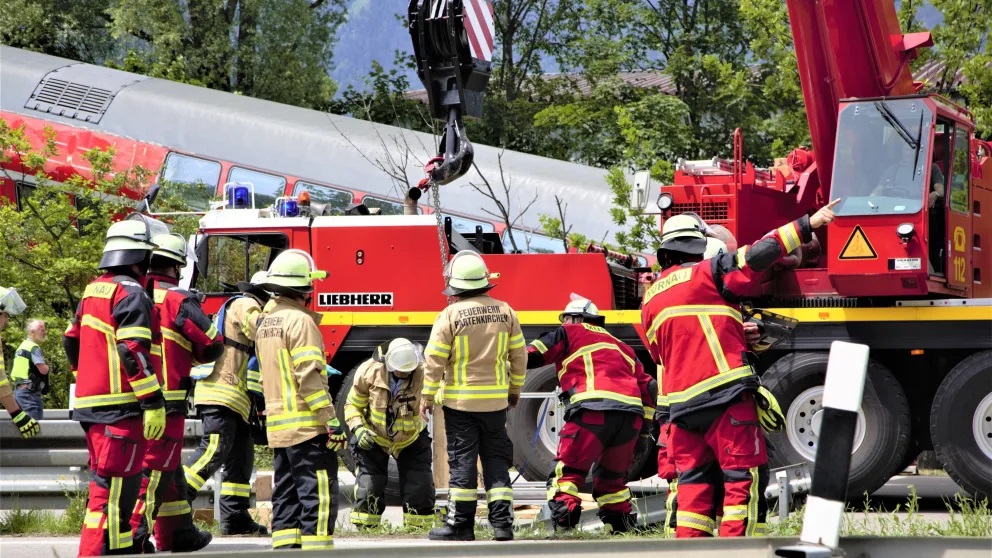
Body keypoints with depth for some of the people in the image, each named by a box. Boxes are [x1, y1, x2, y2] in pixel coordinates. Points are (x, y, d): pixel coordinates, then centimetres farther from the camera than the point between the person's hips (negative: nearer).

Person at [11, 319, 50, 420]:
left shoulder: (22, 346, 18)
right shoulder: (34, 348, -12)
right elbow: (43, 370, -19)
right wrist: (46, 366, 2)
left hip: (18, 389, 10)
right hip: (30, 392, -10)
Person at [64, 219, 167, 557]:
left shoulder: (94, 290, 17)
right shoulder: (130, 293, -12)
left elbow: (72, 341, 23)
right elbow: (134, 351, -20)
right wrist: (153, 401, -20)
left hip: (90, 402, 10)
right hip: (120, 405, -10)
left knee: (108, 484, 17)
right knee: (114, 487, -11)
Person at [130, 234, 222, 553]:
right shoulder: (177, 300, -9)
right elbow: (213, 346, -5)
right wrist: (188, 353, 16)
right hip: (165, 400, -7)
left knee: (168, 467, 18)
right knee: (157, 467, -4)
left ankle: (179, 533, 27)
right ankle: (133, 533, -11)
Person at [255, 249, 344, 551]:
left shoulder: (265, 324, 14)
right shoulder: (300, 321, -14)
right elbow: (309, 377, -20)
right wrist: (332, 421, -19)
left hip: (278, 426, 9)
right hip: (306, 425, -9)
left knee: (287, 495, 11)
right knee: (319, 495, -8)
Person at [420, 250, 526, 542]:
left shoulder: (450, 315, -11)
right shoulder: (505, 312, 1)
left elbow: (435, 359, -10)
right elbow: (519, 355, 7)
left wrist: (427, 396, -1)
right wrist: (515, 389, 19)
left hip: (460, 401, -3)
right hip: (495, 401, 3)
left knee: (462, 460, 2)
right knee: (496, 458, 11)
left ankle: (460, 523, 4)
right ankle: (502, 520, 5)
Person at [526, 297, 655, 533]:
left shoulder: (570, 333, 18)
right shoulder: (620, 346, 34)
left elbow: (530, 356, 10)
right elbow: (647, 385, 27)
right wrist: (644, 426, 28)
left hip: (593, 410, -6)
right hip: (632, 415, 6)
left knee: (566, 472, -4)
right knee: (612, 477, 23)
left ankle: (563, 528, -19)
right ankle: (624, 527, 21)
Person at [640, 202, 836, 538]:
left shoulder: (651, 298, 18)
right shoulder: (708, 273, -1)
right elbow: (758, 255, -10)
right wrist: (807, 226, -6)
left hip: (681, 403, 7)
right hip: (726, 396, -7)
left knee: (694, 482, 12)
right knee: (746, 478, -4)